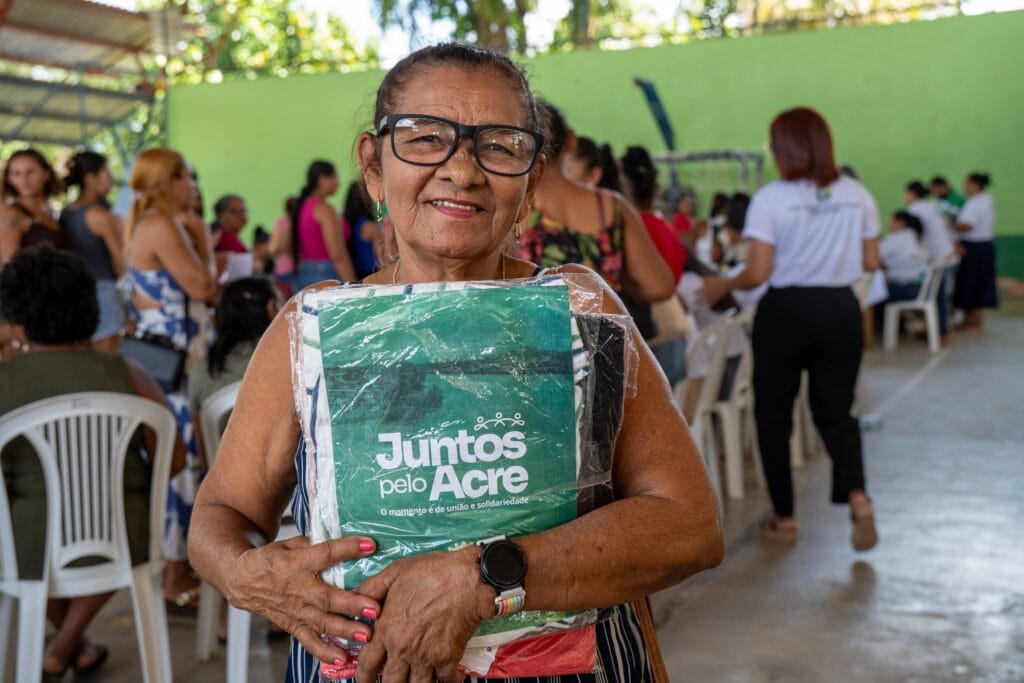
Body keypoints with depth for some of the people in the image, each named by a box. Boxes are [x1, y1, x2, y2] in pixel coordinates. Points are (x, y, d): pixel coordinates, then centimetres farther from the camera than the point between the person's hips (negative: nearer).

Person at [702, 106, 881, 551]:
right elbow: (871, 262, 6)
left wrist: (722, 286, 3)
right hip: (841, 310, 4)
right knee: (835, 410, 16)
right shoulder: (856, 195, 0)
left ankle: (784, 518, 18)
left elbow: (758, 273, -15)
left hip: (785, 312, -3)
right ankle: (856, 494, -7)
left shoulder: (770, 199, -13)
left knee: (773, 414, 12)